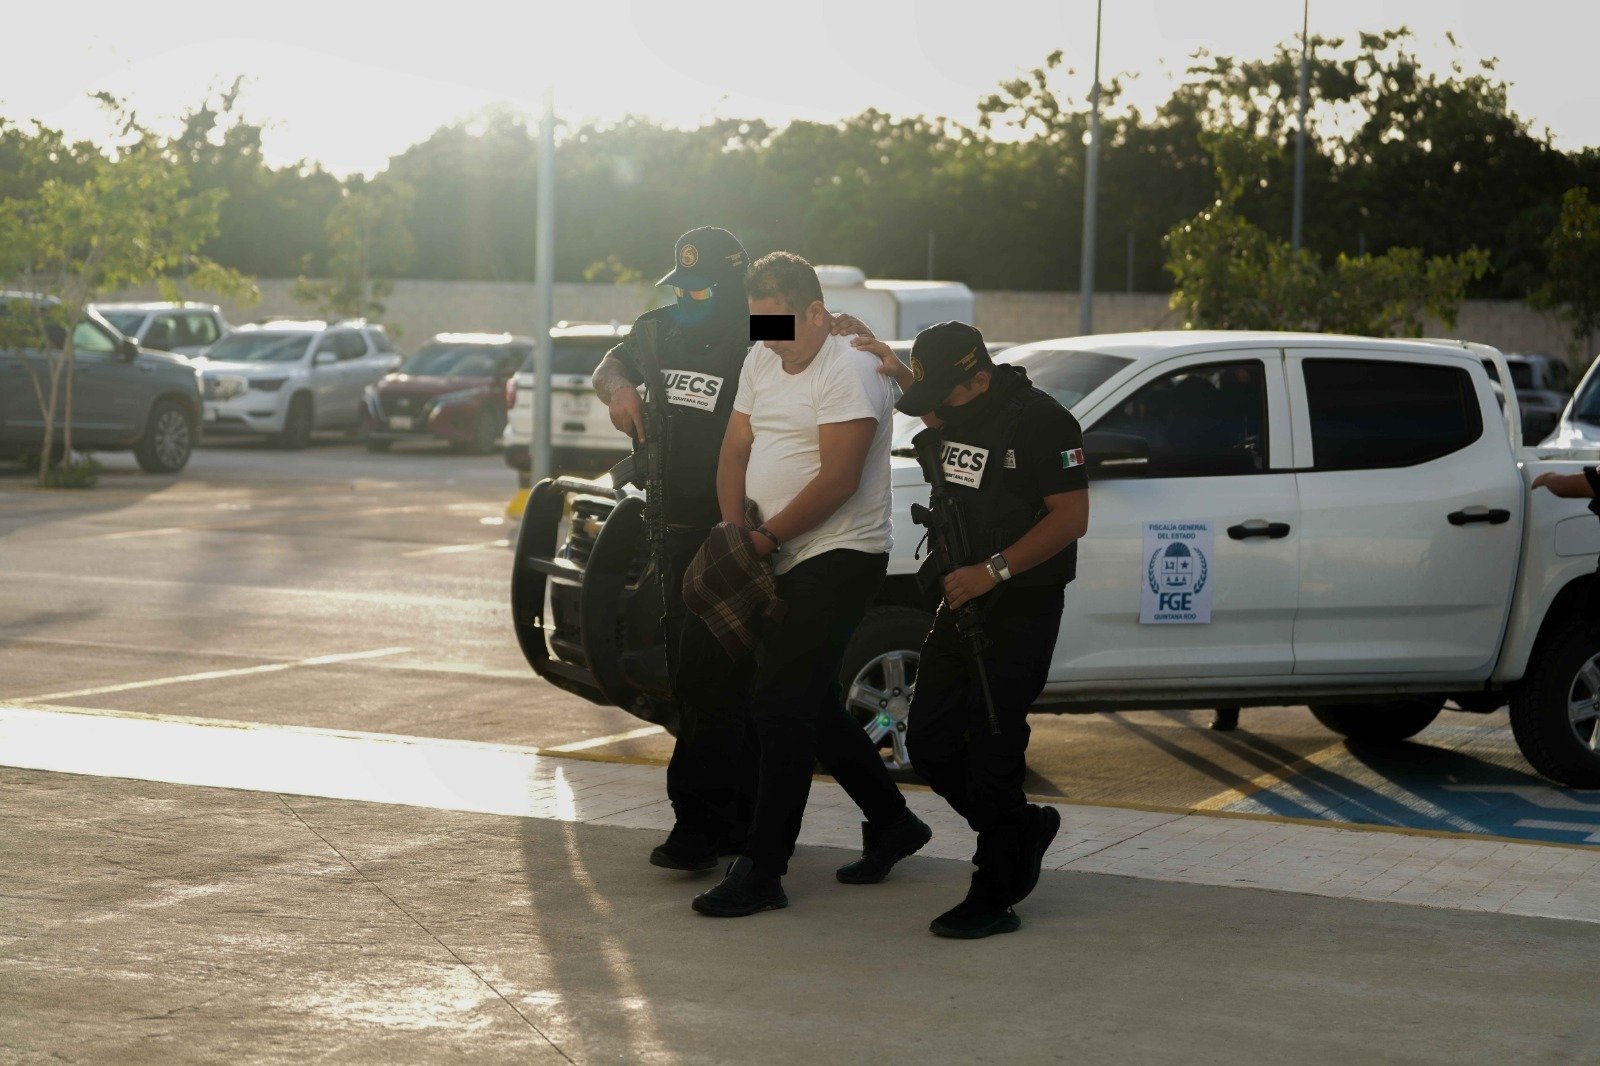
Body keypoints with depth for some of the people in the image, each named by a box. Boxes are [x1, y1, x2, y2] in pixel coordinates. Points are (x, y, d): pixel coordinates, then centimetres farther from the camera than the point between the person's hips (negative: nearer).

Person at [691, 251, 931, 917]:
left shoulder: (849, 370, -14)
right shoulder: (762, 362, 13)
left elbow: (838, 479, -20)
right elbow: (735, 451, 11)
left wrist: (766, 538, -16)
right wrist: (736, 533, -5)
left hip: (838, 557, -9)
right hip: (785, 562, 9)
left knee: (782, 707, -11)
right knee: (811, 706, 14)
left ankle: (762, 872, -8)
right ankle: (892, 824, 29)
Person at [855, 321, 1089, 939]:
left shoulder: (1042, 422, -15)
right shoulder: (956, 414, 8)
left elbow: (1071, 517, -17)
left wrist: (994, 570, -22)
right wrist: (899, 373, 16)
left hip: (1021, 609, -8)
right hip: (962, 598, 8)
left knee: (991, 746, -9)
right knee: (928, 741, 5)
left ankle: (995, 897, 1)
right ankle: (1022, 829, 27)